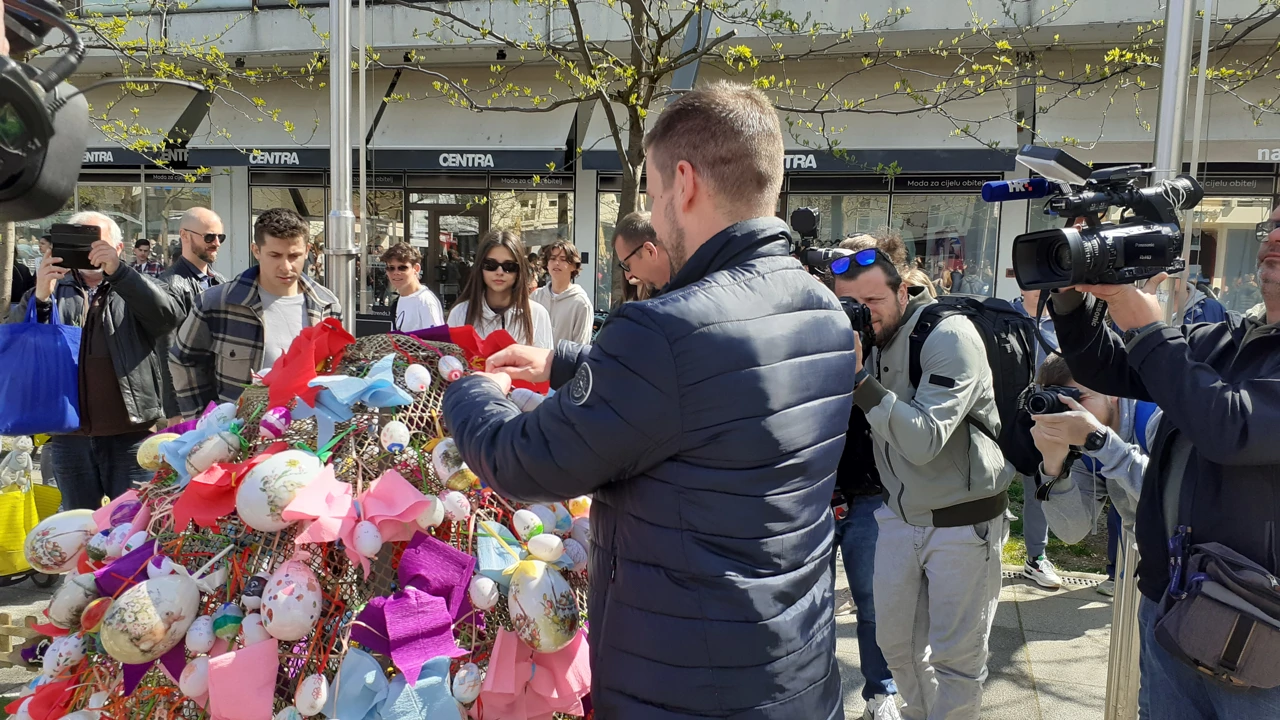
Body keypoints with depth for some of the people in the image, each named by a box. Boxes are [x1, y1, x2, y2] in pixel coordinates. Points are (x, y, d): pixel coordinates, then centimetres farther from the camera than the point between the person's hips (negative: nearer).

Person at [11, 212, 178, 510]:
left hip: (131, 435, -3)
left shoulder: (135, 290, 5)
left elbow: (166, 317, -17)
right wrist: (39, 298, -20)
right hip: (69, 438, 3)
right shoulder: (55, 290, 11)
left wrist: (117, 271, -28)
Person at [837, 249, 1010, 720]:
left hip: (963, 519, -6)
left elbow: (925, 441, -29)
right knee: (896, 642, 17)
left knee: (955, 654, 6)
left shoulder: (949, 336, -20)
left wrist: (859, 380, -34)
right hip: (902, 512, 7)